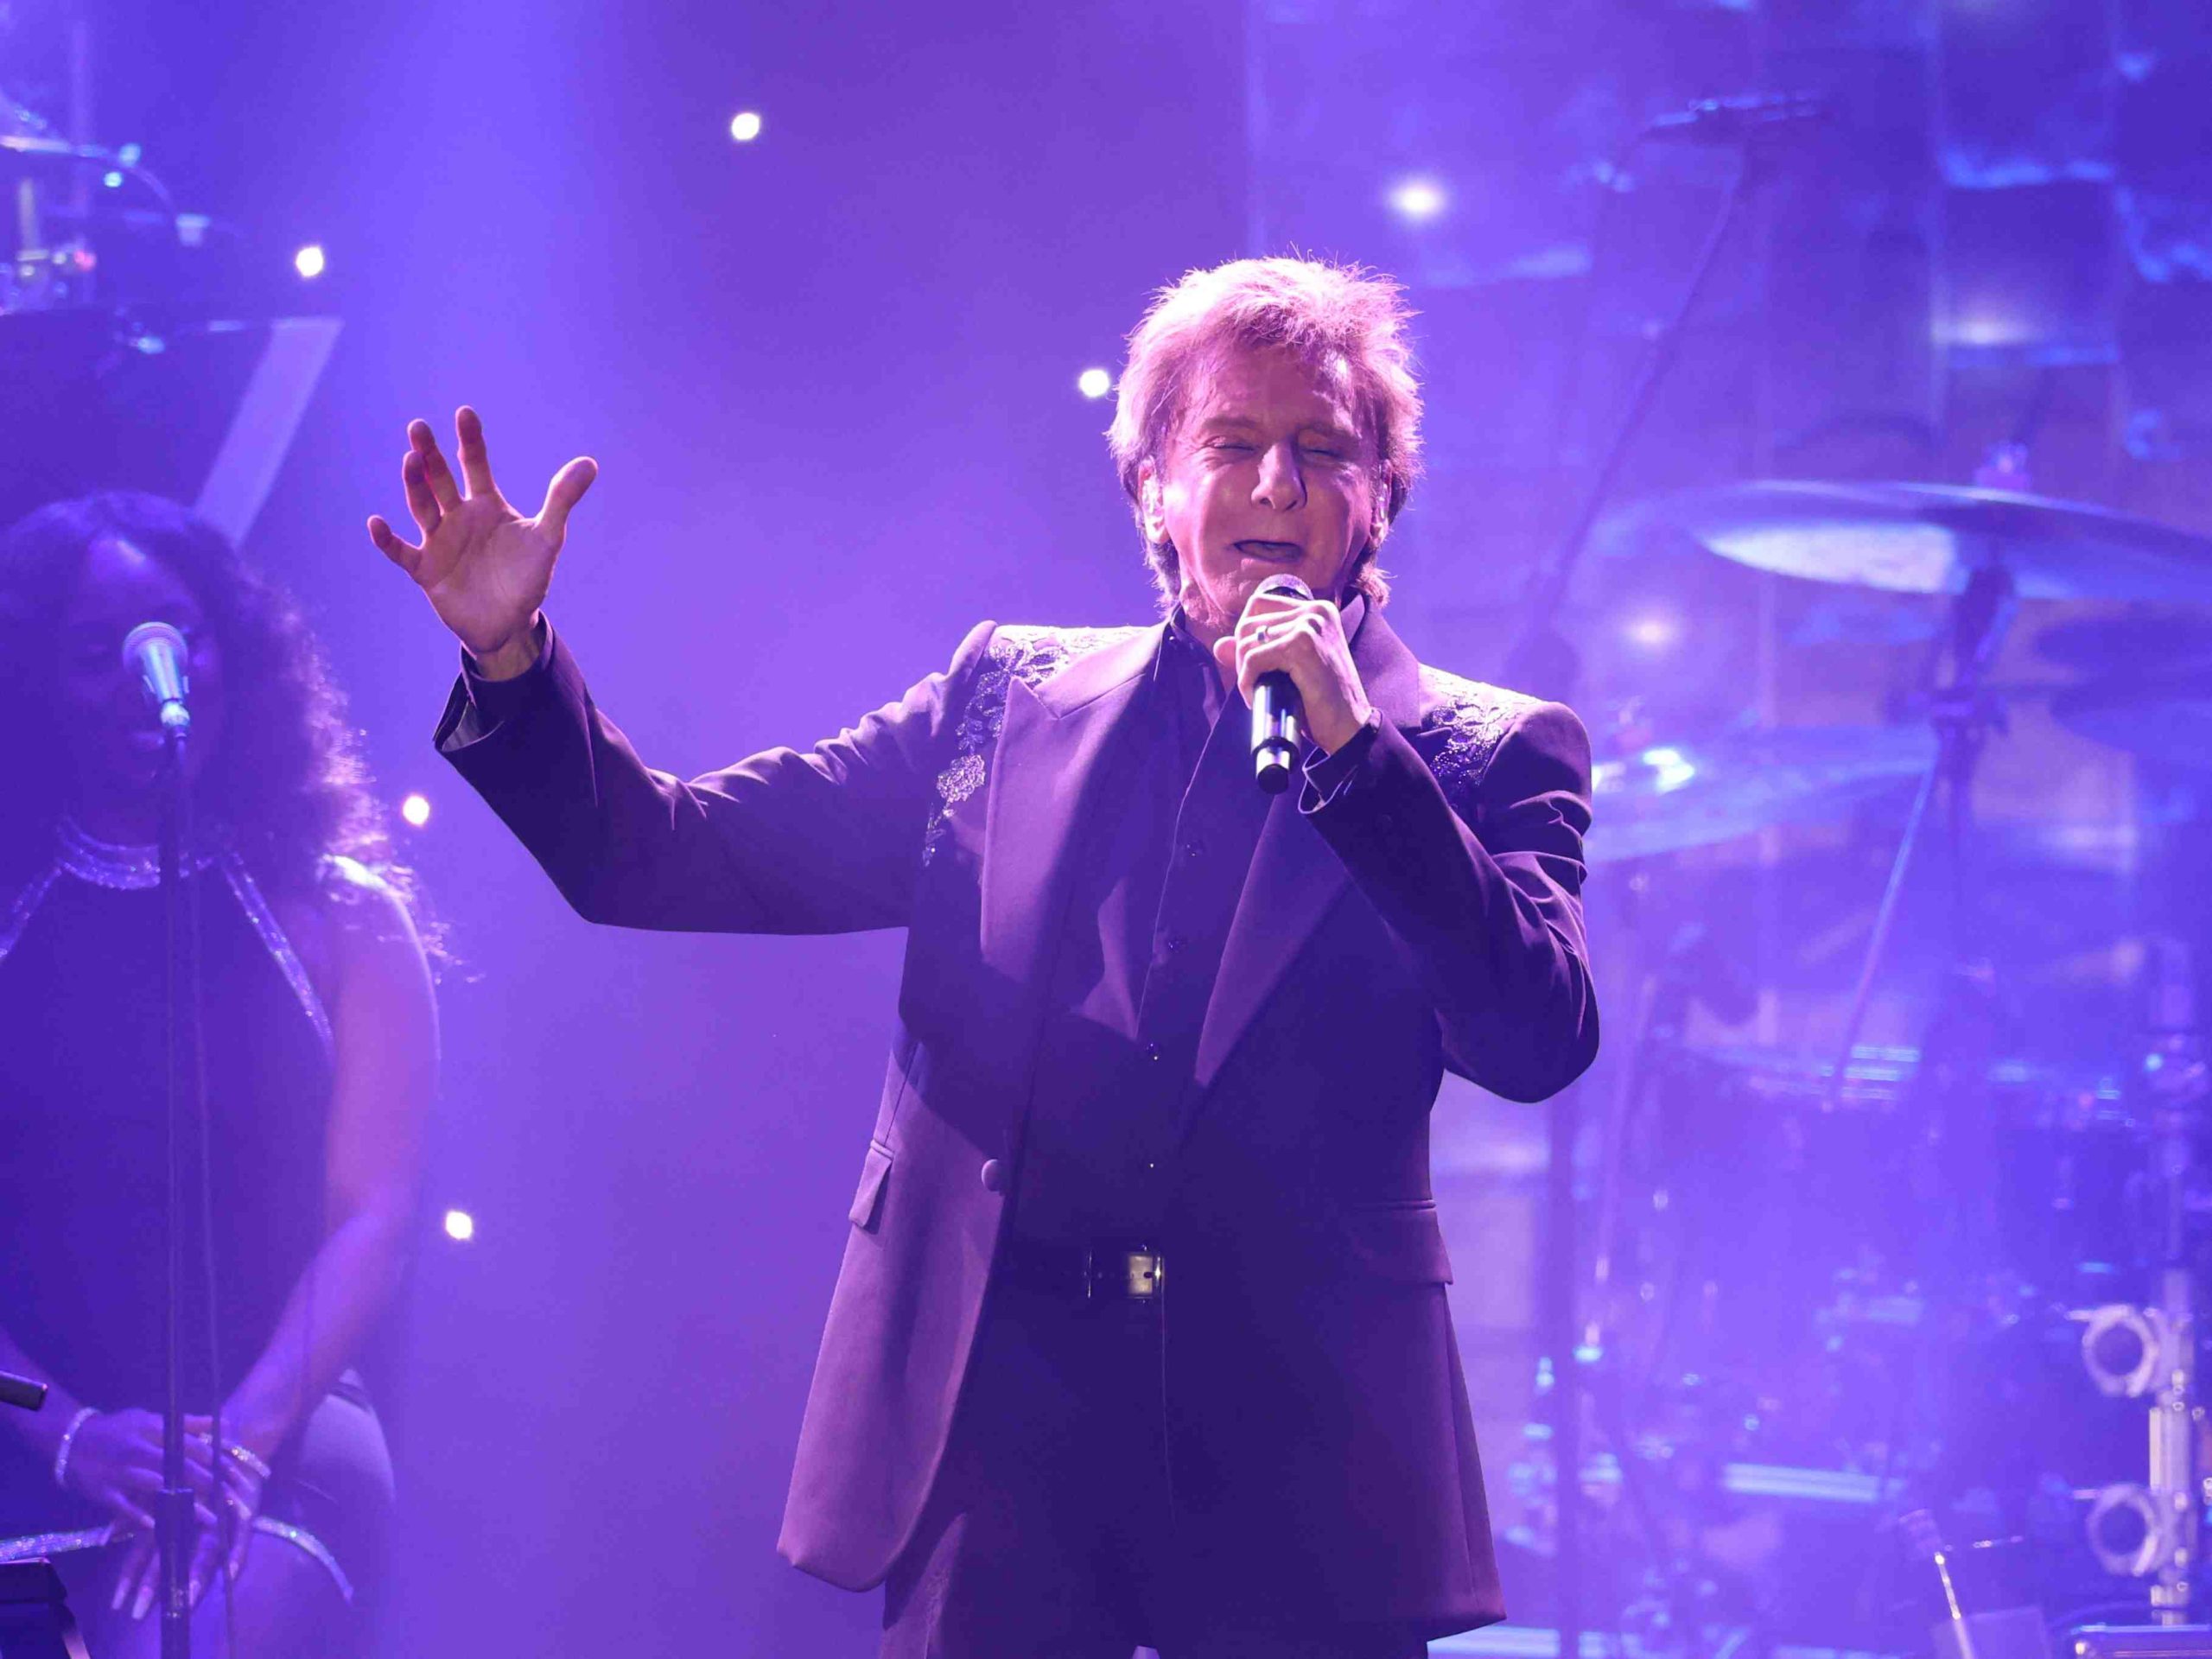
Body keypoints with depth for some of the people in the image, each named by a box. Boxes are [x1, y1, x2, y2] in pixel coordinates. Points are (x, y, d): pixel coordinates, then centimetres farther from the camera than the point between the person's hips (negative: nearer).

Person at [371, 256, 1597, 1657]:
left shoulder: (1487, 755, 7)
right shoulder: (1008, 700, 13)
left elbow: (1542, 1043, -9)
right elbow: (665, 860, 12)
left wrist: (1351, 749, -13)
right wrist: (509, 653, -3)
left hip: (1303, 1452, -1)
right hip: (1005, 1404, 1)